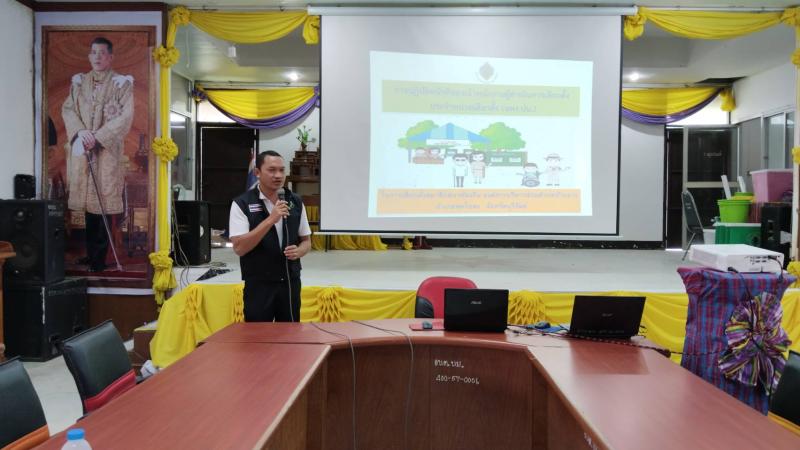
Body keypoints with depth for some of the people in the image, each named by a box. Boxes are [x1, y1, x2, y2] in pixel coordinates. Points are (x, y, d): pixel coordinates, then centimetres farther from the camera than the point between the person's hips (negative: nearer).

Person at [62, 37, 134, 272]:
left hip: (108, 149, -4)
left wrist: (98, 136, -13)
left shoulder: (121, 83, 1)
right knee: (88, 200, 7)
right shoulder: (79, 82, 14)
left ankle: (99, 257, 1)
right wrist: (80, 131, -9)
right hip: (81, 148, 4)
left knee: (104, 201, -5)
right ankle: (90, 252, 16)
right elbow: (67, 109, 11)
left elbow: (126, 117, -7)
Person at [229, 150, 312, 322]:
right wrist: (270, 219, -24)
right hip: (258, 285, -4)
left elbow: (306, 241, 13)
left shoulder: (296, 202, 5)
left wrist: (298, 251, -11)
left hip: (290, 282, 4)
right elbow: (239, 247, -16)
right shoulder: (242, 204, -8)